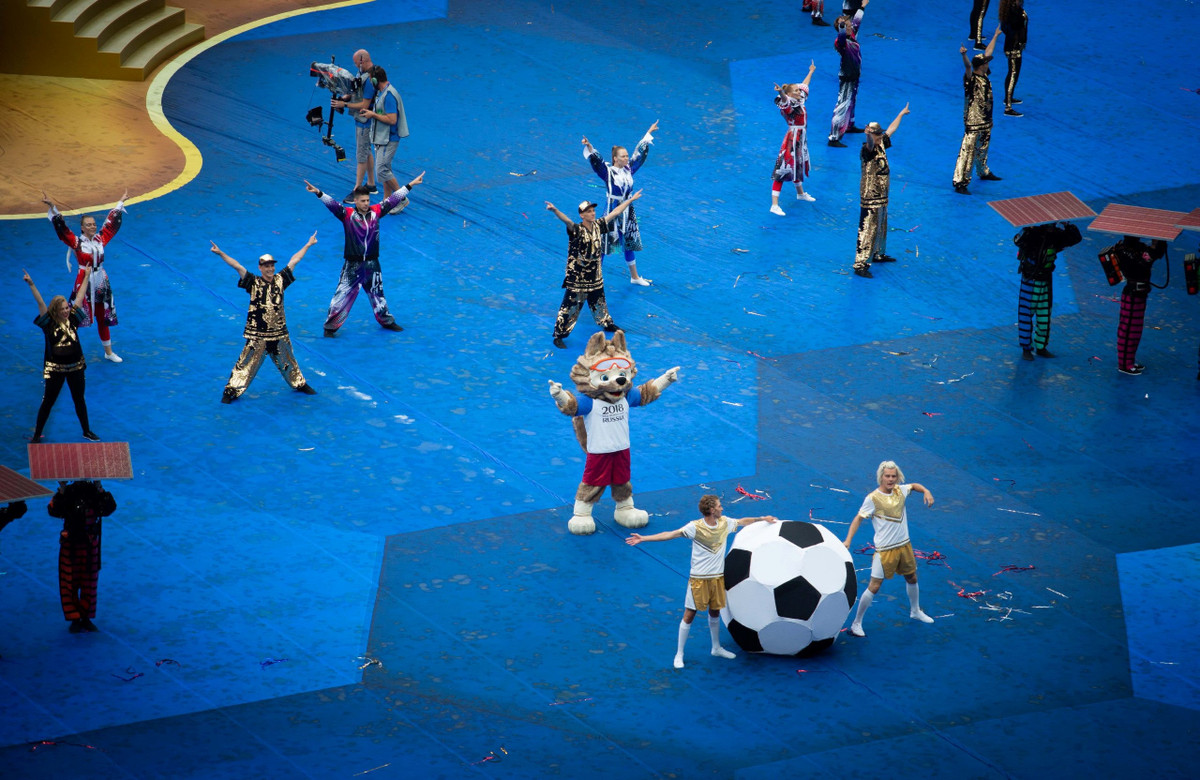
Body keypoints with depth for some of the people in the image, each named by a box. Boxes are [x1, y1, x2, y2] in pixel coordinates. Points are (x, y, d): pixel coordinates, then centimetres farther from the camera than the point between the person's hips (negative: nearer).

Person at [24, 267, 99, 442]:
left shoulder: (72, 319, -2)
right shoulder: (49, 324, -11)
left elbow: (80, 297, 3)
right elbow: (40, 303, -22)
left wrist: (87, 276, 8)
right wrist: (31, 285, -32)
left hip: (75, 367, 3)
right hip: (55, 368, -3)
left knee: (79, 400, 16)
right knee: (48, 402, 3)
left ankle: (87, 431, 31)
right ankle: (36, 435, 13)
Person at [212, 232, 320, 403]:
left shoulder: (280, 280, 2)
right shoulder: (253, 283, -8)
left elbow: (293, 261, 10)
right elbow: (236, 266, -16)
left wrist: (308, 245, 18)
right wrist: (221, 254, -26)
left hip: (279, 333, 4)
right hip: (257, 334, -4)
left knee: (287, 361, 21)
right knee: (247, 363, -2)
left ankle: (299, 384, 39)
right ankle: (231, 391, 5)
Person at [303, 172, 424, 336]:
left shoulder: (376, 212, -1)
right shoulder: (347, 214, -12)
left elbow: (393, 199, 5)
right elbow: (331, 204, -25)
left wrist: (411, 185, 8)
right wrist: (318, 193, -41)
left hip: (372, 263, 4)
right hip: (353, 265, -4)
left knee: (377, 293, 21)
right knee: (343, 295, -1)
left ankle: (386, 321, 38)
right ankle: (330, 327, 9)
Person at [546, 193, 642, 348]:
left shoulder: (598, 226, -2)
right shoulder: (576, 230, -22)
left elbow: (615, 212, 9)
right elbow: (566, 220, -43)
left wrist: (630, 200, 18)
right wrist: (555, 210, -65)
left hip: (596, 278, 6)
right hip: (577, 280, -6)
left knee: (599, 303, 27)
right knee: (570, 307, 0)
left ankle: (607, 324, 49)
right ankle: (559, 336, 10)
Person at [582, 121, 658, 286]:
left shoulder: (629, 168, 2)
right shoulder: (608, 171, -15)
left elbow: (640, 152, 13)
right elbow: (595, 159, -30)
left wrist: (649, 133, 22)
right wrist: (588, 147, -49)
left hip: (627, 210, 6)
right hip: (612, 210, -6)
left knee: (630, 243, 17)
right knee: (605, 244, -2)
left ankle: (634, 277, 30)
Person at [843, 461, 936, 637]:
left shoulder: (900, 491, 1)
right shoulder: (872, 498, -15)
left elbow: (914, 486, 21)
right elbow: (858, 518, -11)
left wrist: (926, 492, 1)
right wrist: (848, 540, -19)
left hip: (904, 545, 6)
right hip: (885, 549, -6)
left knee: (912, 578, 21)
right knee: (874, 586, -8)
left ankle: (915, 611, 46)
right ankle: (856, 623, 2)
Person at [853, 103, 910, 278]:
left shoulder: (880, 145, 3)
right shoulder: (867, 150, -23)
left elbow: (890, 131, 20)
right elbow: (870, 143, -48)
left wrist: (901, 115, 33)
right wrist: (869, 134, -70)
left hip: (881, 197, 9)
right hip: (870, 198, -9)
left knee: (881, 227, 25)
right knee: (868, 230, -7)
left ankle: (878, 254, 44)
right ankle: (861, 265, -5)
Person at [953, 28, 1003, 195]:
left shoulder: (983, 76, 3)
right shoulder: (971, 79, -21)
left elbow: (987, 52, 16)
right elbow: (968, 66, -44)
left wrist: (995, 36, 27)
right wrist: (964, 55, -64)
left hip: (985, 121, 9)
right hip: (973, 122, -9)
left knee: (982, 149, 27)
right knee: (968, 151, -8)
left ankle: (984, 172, 47)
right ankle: (960, 183, -8)